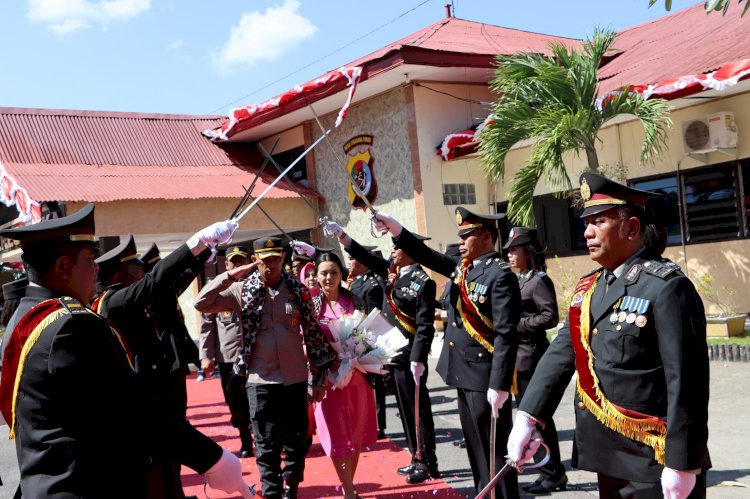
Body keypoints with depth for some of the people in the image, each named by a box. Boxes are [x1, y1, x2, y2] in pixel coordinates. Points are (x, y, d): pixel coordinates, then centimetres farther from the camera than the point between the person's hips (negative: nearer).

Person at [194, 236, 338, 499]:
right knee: (267, 446, 4)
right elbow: (201, 303, -10)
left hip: (295, 379, 2)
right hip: (261, 381, -2)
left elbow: (313, 334, 5)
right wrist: (231, 276, -12)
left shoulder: (298, 290, 1)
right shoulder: (242, 290, -2)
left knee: (298, 441, 11)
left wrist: (319, 377, 5)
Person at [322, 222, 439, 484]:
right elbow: (365, 256, 12)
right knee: (406, 409, 15)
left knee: (418, 409, 1)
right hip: (393, 353, 8)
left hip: (410, 355, -8)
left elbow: (425, 325, -18)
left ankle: (428, 464, 12)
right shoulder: (391, 272, 8)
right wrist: (340, 234, 2)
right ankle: (417, 459, 26)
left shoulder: (422, 282, -14)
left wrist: (418, 358, -23)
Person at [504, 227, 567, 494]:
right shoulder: (517, 280, 14)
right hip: (516, 357, 9)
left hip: (531, 356, -9)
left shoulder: (539, 281, -12)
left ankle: (553, 474, 11)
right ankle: (551, 471, 23)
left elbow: (550, 317, -19)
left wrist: (517, 324, -18)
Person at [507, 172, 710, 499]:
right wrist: (527, 419, -4)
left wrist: (682, 464, -18)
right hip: (608, 457, 7)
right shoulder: (588, 288, 9)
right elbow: (560, 354, 4)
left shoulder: (666, 287, -15)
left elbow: (685, 383, -18)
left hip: (655, 461, -7)